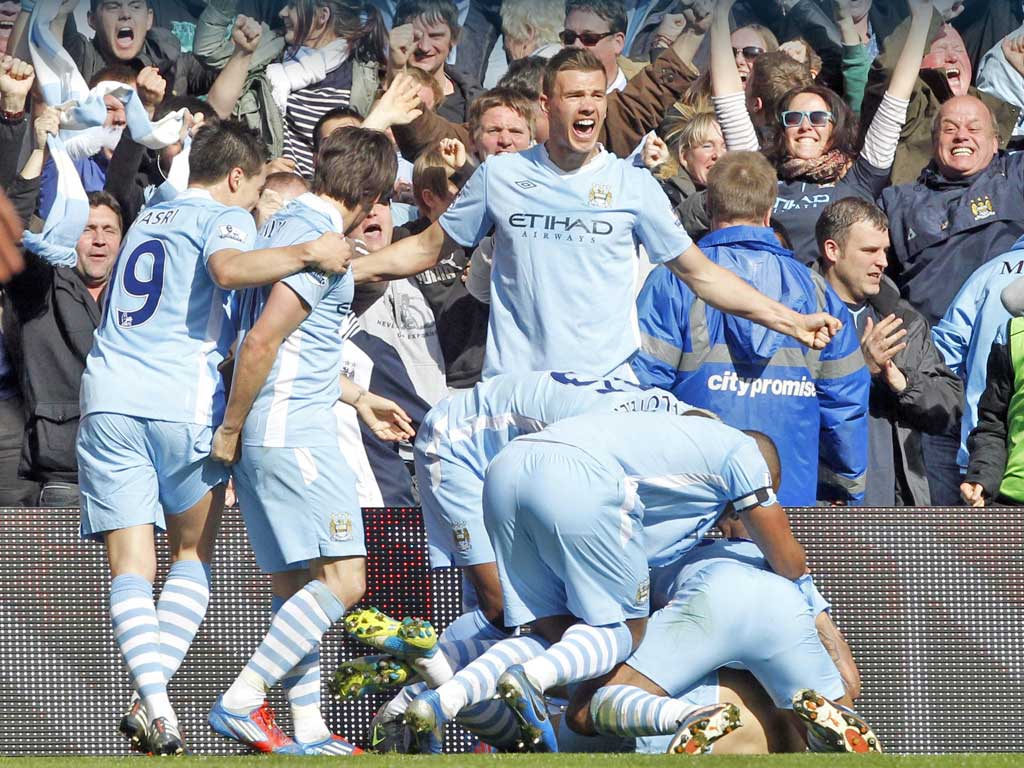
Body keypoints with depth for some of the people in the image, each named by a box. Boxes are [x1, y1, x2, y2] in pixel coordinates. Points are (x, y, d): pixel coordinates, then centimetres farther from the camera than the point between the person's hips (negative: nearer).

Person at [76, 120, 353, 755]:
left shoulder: (146, 221, 28)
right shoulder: (226, 217, 6)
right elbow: (227, 268, -18)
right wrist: (310, 254, -13)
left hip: (107, 396, 4)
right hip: (182, 400, -4)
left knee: (131, 568, 1)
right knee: (194, 554, 13)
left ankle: (152, 701, -20)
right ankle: (153, 699, -5)